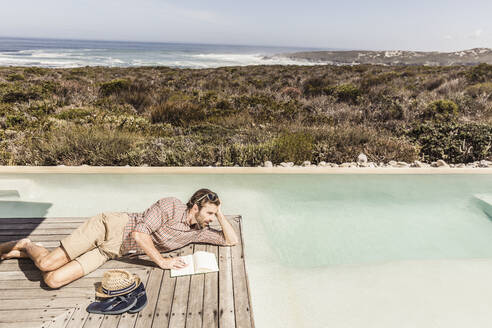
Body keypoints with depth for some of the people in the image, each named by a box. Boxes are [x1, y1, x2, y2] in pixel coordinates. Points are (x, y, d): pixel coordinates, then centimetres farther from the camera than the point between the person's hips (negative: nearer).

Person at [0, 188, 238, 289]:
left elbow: (231, 240, 5)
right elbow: (139, 232, -25)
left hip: (112, 252, 5)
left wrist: (220, 215, -5)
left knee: (53, 280, -8)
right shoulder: (171, 205, -18)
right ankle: (26, 245, 22)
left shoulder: (197, 232, 3)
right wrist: (161, 261, -22)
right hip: (109, 227, -5)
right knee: (47, 265, -13)